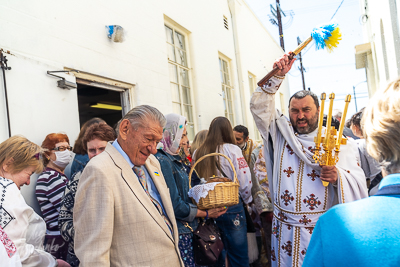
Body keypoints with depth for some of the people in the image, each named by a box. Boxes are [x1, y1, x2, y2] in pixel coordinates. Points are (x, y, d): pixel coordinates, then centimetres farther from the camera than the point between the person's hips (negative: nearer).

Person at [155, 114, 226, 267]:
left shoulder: (174, 159, 13)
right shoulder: (163, 161, -18)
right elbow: (176, 206, -19)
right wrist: (205, 214, -8)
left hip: (185, 229, 9)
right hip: (178, 232, -9)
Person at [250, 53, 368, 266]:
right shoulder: (280, 134, 6)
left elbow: (358, 182, -2)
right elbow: (260, 106, -2)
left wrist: (338, 176, -23)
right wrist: (277, 76, -12)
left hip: (324, 229, -1)